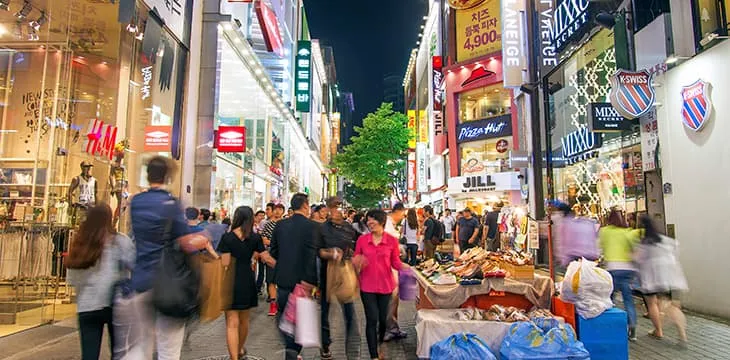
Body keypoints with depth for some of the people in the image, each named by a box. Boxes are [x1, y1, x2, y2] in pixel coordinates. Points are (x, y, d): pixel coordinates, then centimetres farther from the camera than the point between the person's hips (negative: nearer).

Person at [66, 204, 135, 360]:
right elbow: (135, 264, -15)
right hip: (113, 303, -3)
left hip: (86, 306, 4)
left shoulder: (79, 244, 7)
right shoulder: (119, 241, -7)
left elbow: (71, 279, 11)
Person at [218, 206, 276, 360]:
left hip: (230, 282, -4)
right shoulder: (255, 237, -2)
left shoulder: (227, 237, -10)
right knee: (243, 320, 22)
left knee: (232, 323, 1)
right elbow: (266, 258, -1)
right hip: (247, 281, 4)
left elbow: (225, 264, -12)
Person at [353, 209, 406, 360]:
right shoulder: (362, 240, -4)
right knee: (372, 320, -1)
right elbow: (355, 261, 4)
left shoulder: (392, 240, -6)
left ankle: (381, 346, 41)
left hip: (385, 285, 1)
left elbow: (395, 262, -1)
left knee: (383, 318, 13)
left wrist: (404, 266, -22)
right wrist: (356, 263, -19)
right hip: (367, 286, 0)